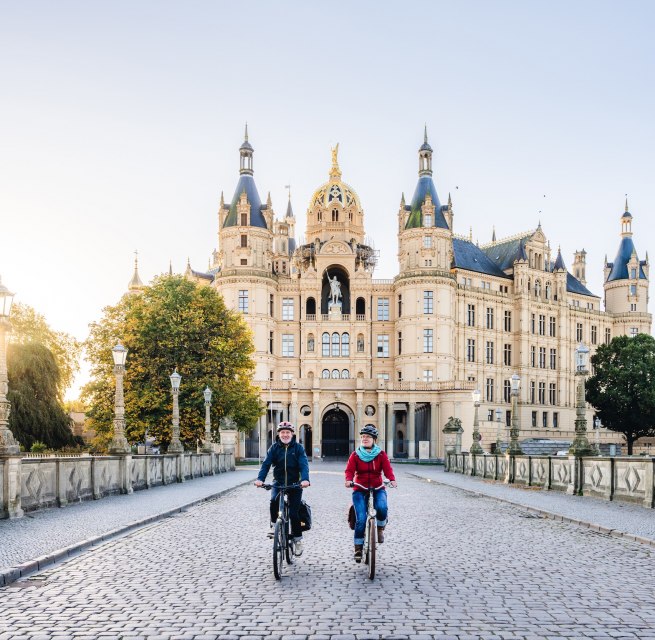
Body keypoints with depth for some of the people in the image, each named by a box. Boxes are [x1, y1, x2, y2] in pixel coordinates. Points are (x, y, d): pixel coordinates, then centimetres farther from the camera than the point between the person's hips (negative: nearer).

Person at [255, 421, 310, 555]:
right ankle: (274, 525, -2)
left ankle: (298, 540, 15)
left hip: (295, 484, -1)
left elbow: (304, 465, -16)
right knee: (274, 500, -28)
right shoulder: (274, 448, -1)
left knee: (293, 513, -5)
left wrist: (305, 479, -36)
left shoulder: (298, 448, -5)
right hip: (278, 482, 1)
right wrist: (260, 479, -27)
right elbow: (266, 464, -10)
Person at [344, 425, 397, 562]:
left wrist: (392, 479, -31)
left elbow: (387, 469, -11)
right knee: (361, 519, -12)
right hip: (360, 489, 0)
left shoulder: (381, 455, 2)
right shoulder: (355, 455, 2)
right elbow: (349, 470, -10)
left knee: (381, 507, -31)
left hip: (377, 488, 0)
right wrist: (348, 480, -31)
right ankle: (358, 548, 5)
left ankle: (380, 529, 0)